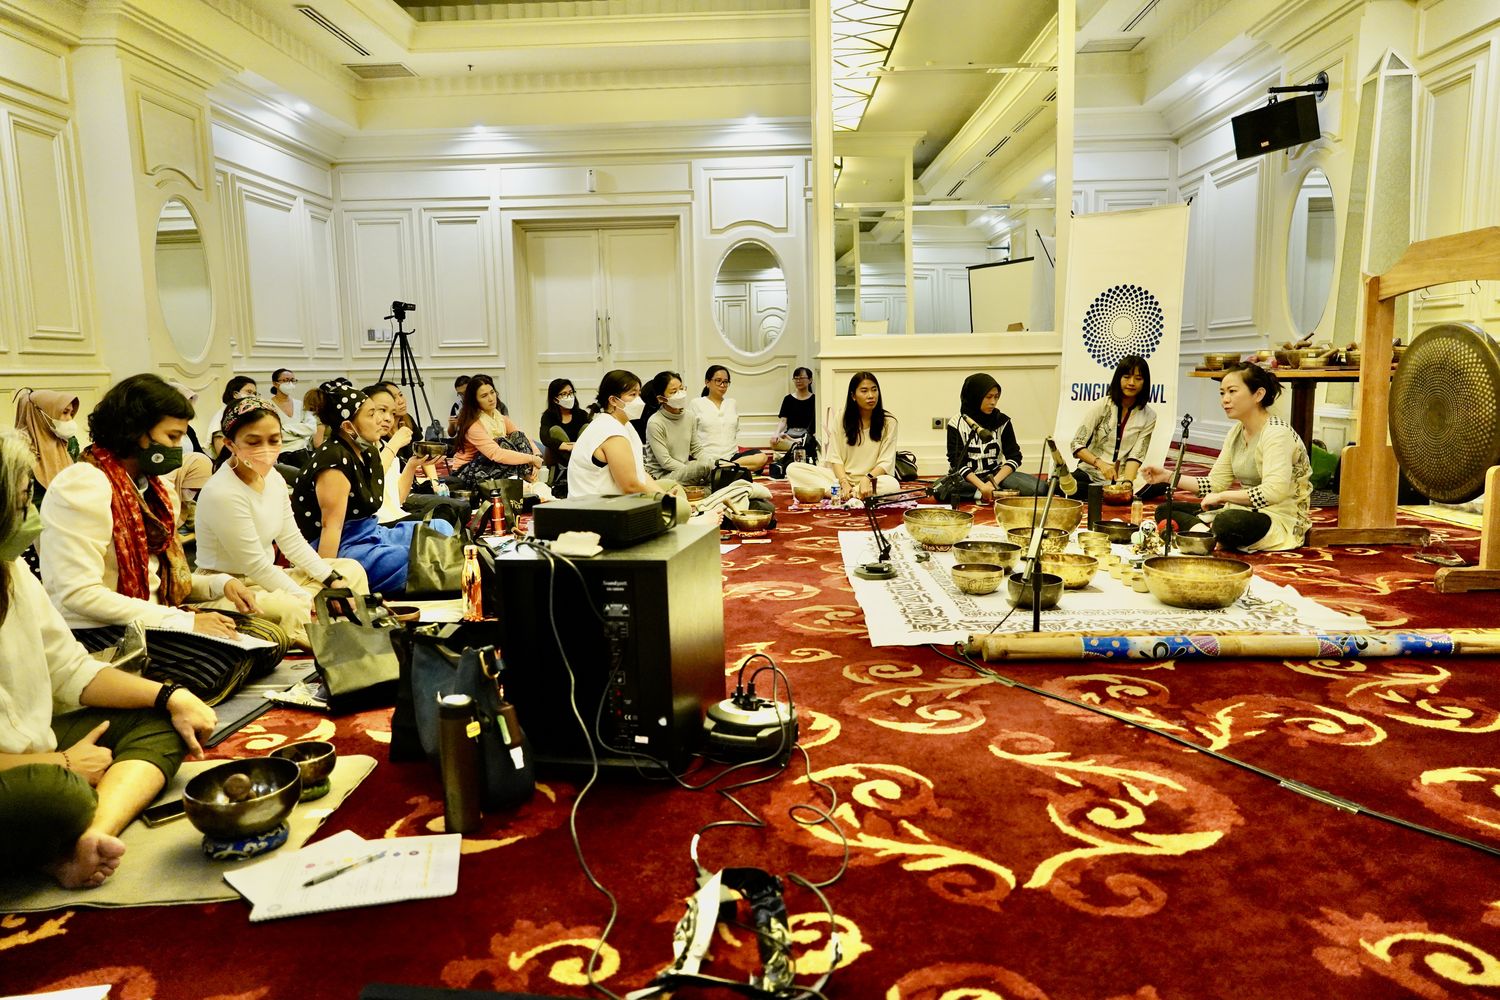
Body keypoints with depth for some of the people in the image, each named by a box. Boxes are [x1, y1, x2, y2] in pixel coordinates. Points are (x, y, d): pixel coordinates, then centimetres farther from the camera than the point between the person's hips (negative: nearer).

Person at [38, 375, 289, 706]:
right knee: (224, 664, -26)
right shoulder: (85, 484, -16)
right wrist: (183, 621, -23)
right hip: (96, 633, -9)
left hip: (148, 615, 9)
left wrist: (220, 584, -1)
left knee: (271, 641, -4)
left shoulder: (152, 486, 12)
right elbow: (79, 594, -23)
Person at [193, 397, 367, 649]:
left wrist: (333, 580, -3)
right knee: (292, 610, -37)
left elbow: (293, 542, 7)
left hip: (266, 579, 9)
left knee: (352, 569, 6)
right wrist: (310, 601, -16)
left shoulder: (273, 478, 0)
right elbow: (256, 566, -20)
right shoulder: (223, 494, -24)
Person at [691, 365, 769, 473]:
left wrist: (735, 451, 5)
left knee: (762, 457, -27)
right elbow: (692, 438, 2)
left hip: (732, 456, 5)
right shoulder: (697, 404, 7)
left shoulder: (732, 403, 21)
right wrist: (708, 461, -10)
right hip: (708, 458, -5)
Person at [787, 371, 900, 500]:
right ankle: (841, 493, -30)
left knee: (892, 485, -38)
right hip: (841, 476, 2)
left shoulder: (888, 422, -1)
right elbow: (835, 458, -1)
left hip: (872, 478, -2)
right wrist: (844, 483, -20)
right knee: (793, 469, -18)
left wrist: (867, 478, -26)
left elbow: (886, 462, -6)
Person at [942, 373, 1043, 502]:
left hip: (996, 474, 2)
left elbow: (1014, 457, -1)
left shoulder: (1002, 421, 2)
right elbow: (957, 462, -11)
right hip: (968, 478, -1)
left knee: (1037, 487, -25)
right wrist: (982, 486, -25)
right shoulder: (957, 423, -6)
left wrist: (995, 481, -18)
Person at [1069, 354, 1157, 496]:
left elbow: (1136, 456, -3)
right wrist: (1100, 463, -23)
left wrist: (1127, 482, -23)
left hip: (1121, 478, 1)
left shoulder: (1149, 417, 4)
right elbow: (1077, 445, -5)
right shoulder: (1102, 406, 0)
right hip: (1090, 473, -1)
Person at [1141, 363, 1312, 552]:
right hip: (1248, 512, 9)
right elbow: (1215, 483, 8)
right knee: (1165, 511, 0)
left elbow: (1274, 491, -28)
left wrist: (1223, 496, -18)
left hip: (1281, 519, -9)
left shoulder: (1276, 432, -15)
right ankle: (1211, 534, -20)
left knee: (1226, 523, -41)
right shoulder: (1236, 432, 10)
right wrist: (1168, 476, -3)